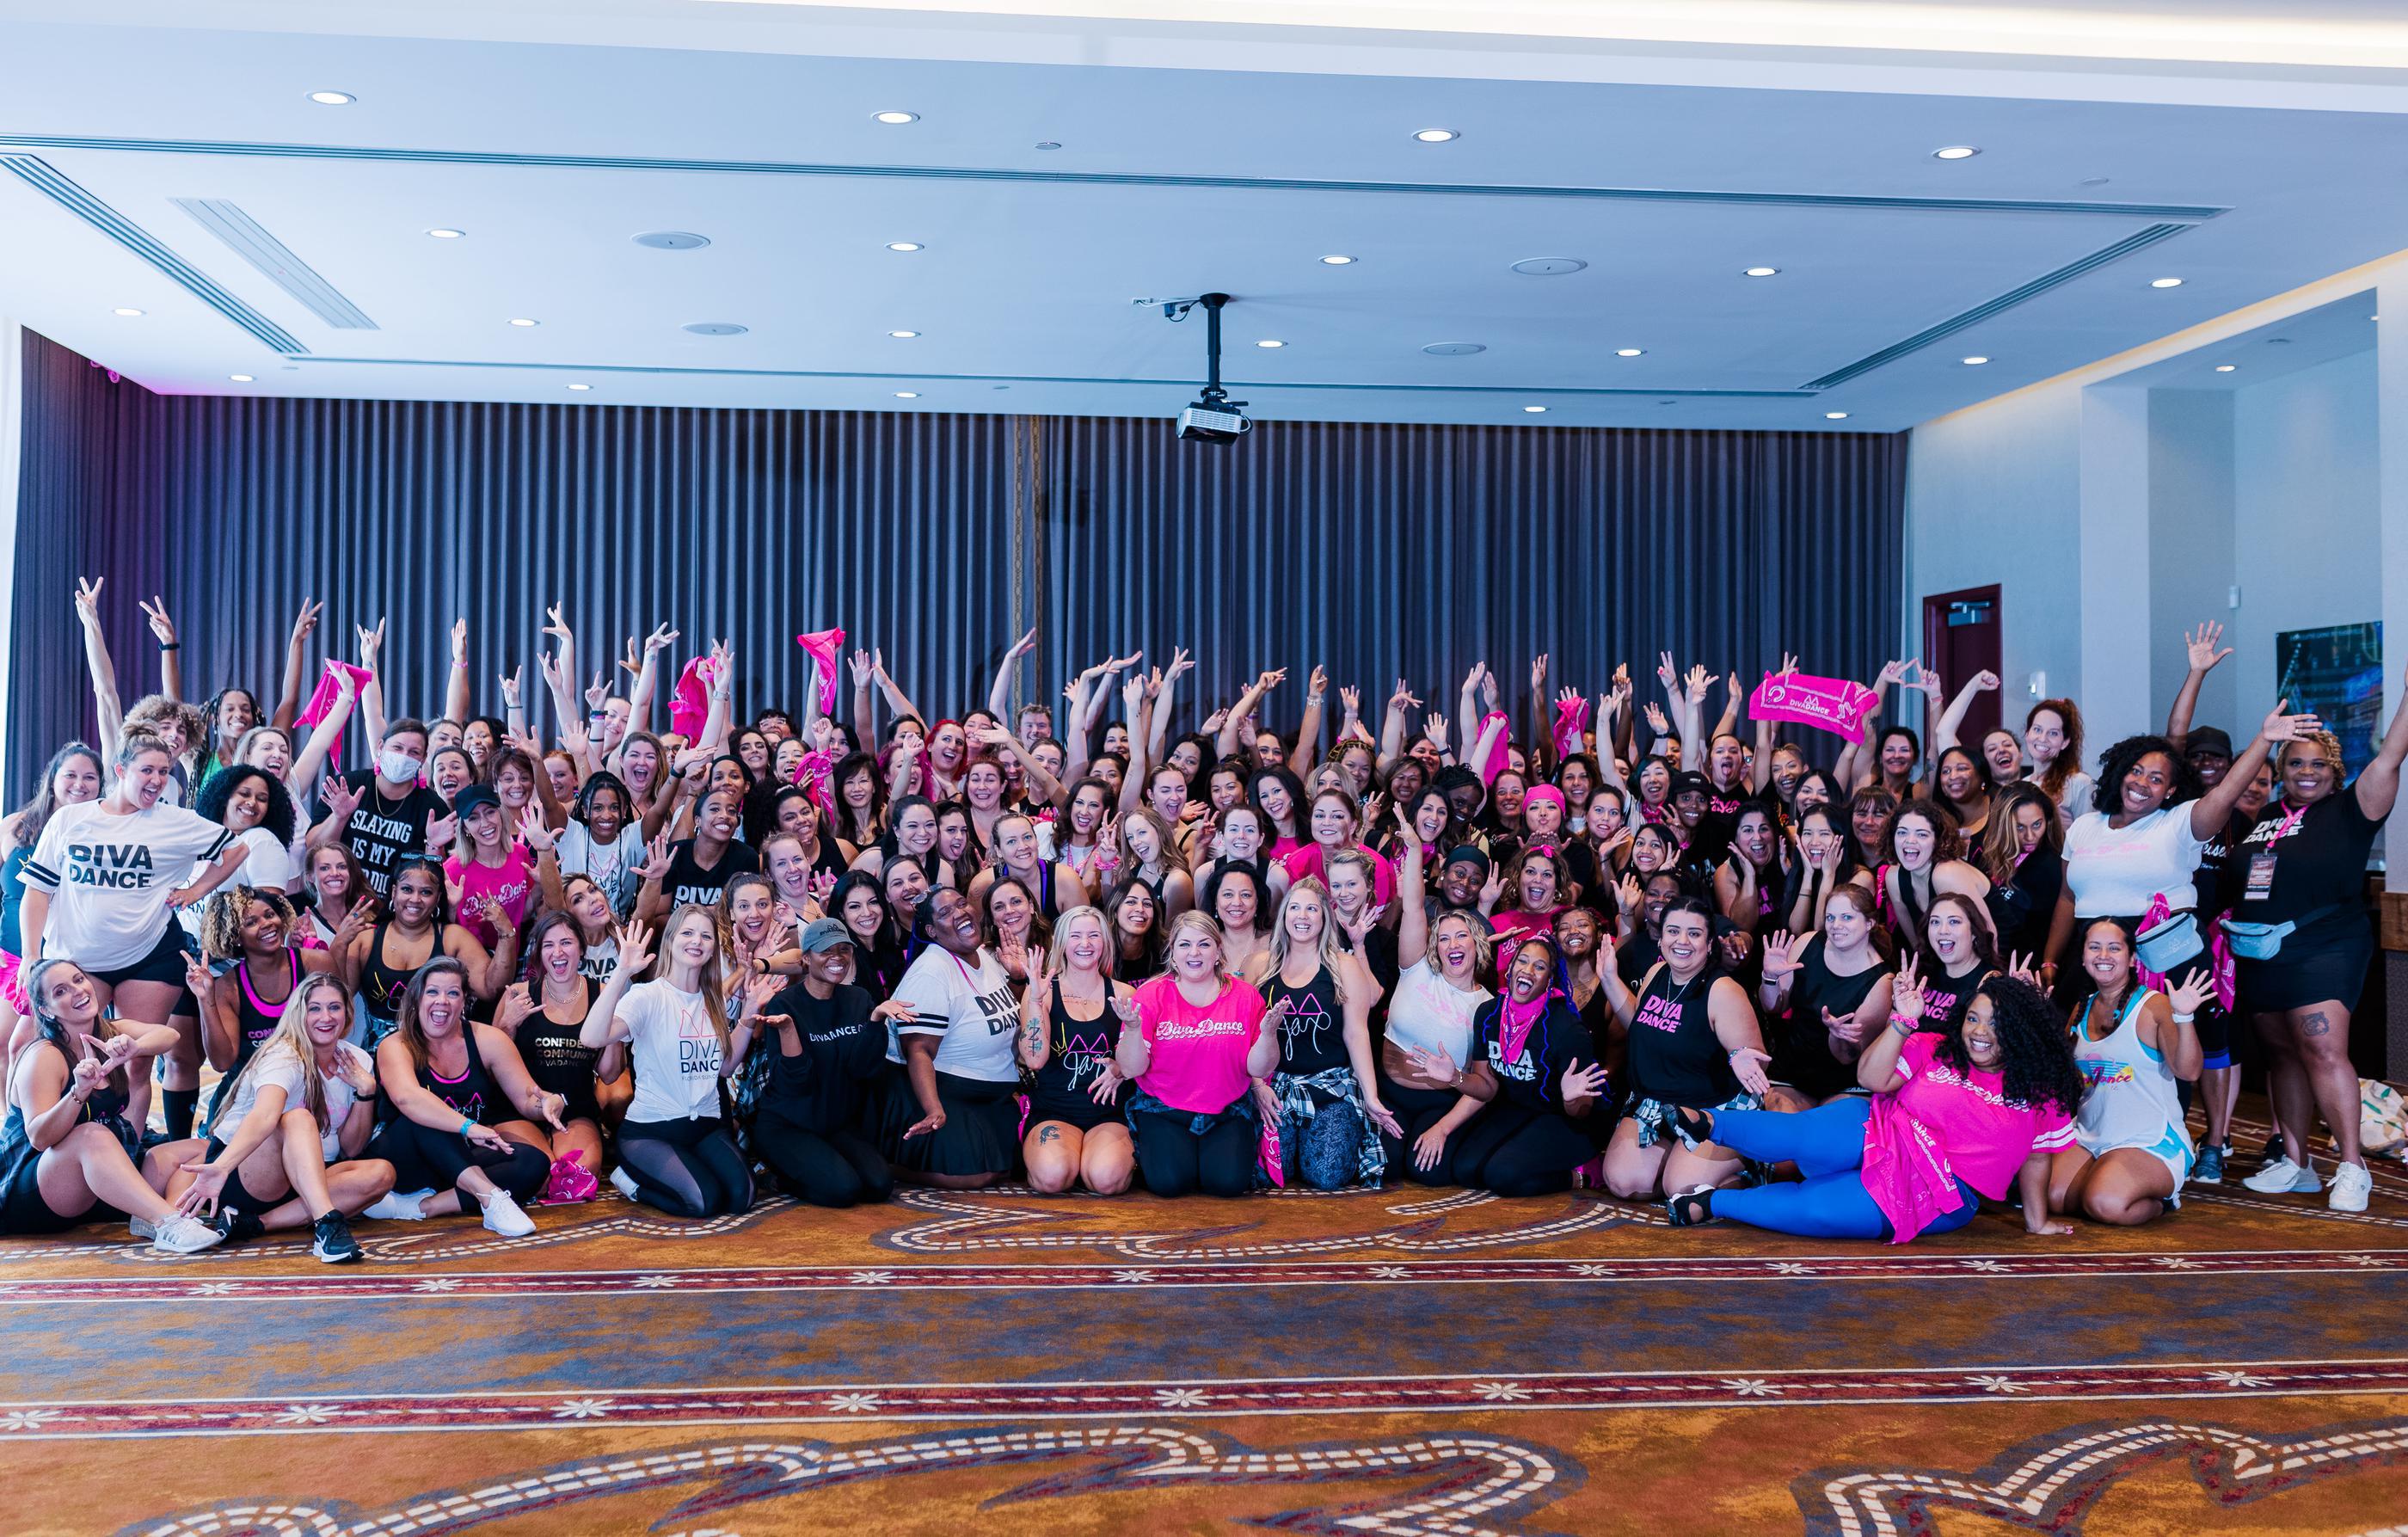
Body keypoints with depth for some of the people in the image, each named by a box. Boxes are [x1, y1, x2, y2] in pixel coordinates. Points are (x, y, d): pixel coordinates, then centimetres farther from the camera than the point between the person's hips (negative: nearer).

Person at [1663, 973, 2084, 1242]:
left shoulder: (2041, 1093, 2)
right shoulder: (1934, 1049, 2)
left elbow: (2036, 1157, 11)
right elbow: (1872, 1078, -9)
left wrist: (2038, 1221, 14)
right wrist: (1903, 1022, -17)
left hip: (1934, 1199, -2)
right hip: (1880, 1137, 2)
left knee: (1809, 1209, -24)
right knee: (1800, 1136, -31)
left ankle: (1714, 1203, -11)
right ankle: (1712, 1123, -16)